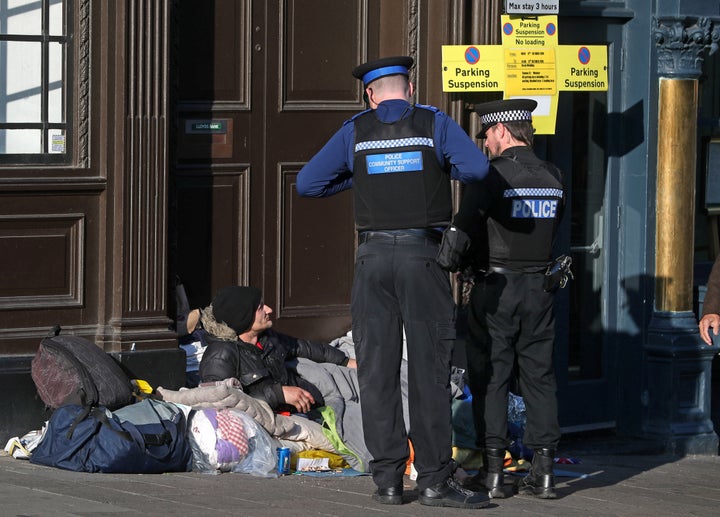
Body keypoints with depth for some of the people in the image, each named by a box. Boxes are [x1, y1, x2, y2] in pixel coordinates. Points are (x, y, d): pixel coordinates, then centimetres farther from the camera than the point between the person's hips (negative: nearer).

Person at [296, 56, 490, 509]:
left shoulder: (355, 132, 7)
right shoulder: (435, 124, 2)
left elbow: (308, 183, 7)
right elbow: (477, 168, -11)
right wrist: (439, 169, 9)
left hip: (374, 255, 2)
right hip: (423, 255, -2)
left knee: (377, 369, 5)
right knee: (429, 369, -1)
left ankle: (388, 479, 4)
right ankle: (435, 480, -5)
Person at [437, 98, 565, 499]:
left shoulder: (492, 175, -13)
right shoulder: (554, 177, 5)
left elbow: (464, 229, -13)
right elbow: (550, 233, 10)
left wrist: (451, 264, 4)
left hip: (495, 289, -5)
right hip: (540, 288, 5)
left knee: (490, 378, 3)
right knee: (540, 376, 9)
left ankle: (494, 470, 1)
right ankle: (544, 469, 5)